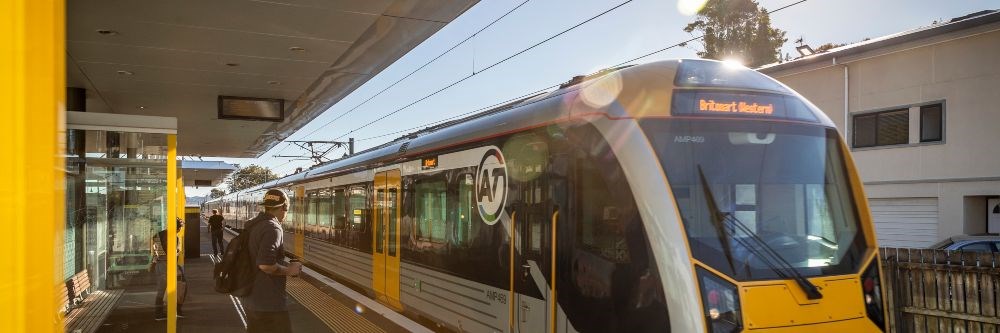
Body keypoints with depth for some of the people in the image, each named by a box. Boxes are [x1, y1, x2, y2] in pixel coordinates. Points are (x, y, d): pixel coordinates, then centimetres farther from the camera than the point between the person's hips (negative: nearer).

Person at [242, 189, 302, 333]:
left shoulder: (254, 225, 9)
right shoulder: (273, 228, -20)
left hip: (253, 297, 9)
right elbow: (266, 264, -29)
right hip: (269, 302, -9)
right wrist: (288, 270, -14)